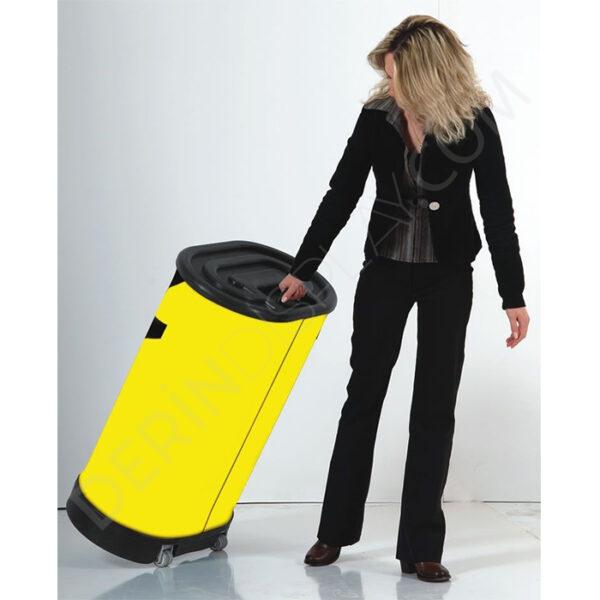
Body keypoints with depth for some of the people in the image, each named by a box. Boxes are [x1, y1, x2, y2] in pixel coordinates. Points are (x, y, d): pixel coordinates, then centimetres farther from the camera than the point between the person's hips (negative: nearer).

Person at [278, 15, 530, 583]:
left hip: (448, 277, -1)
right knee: (364, 393, 9)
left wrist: (513, 295, -10)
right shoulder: (377, 116, -7)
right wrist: (302, 270, 1)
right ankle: (336, 529, 22)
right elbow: (340, 197, -1)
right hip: (385, 269, 2)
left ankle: (421, 546, 9)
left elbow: (497, 210, -9)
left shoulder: (475, 121, -12)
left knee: (435, 405, 0)